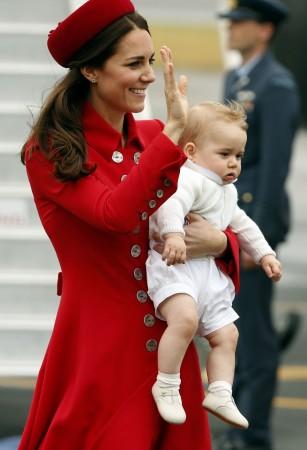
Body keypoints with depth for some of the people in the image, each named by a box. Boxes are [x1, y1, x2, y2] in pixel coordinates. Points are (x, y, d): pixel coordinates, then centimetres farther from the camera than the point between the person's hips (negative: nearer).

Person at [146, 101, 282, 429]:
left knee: (225, 335, 8)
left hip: (209, 272, 10)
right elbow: (171, 204, -33)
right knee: (186, 318, -32)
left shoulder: (227, 192, 22)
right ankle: (166, 386, -21)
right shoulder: (189, 179, -13)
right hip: (175, 265, -10)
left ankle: (220, 395, 14)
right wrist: (173, 234, -50)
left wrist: (264, 254, 31)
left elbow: (242, 225, 37)